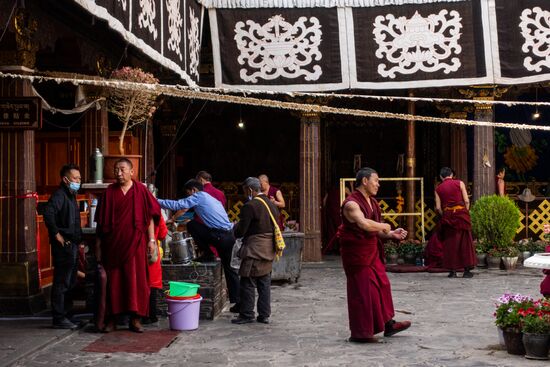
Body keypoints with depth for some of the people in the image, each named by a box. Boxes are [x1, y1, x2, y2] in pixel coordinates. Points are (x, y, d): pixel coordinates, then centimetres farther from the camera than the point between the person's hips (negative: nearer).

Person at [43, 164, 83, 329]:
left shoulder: (71, 196, 19)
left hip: (72, 246, 10)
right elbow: (48, 214, -29)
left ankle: (64, 314, 23)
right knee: (61, 283, -6)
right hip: (63, 246, -10)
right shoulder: (59, 195, -12)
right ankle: (58, 319, -1)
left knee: (70, 283, 15)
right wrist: (58, 236, -24)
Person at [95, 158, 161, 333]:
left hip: (135, 243, -1)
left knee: (135, 279, 0)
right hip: (113, 243, 1)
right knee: (113, 280, 4)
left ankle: (135, 319, 7)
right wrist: (98, 243, 7)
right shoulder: (109, 192, 5)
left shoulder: (140, 190, 1)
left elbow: (150, 216, 2)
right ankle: (112, 318, 11)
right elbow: (101, 220, 8)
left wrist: (151, 239, -4)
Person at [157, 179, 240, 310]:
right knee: (229, 268, 13)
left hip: (220, 237, -9)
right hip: (230, 235, 9)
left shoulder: (198, 197, 0)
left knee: (191, 225, 6)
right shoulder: (211, 199, 27)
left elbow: (178, 205, -6)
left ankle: (208, 254, 8)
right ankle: (237, 302, 9)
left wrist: (158, 201, 3)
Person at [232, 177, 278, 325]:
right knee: (265, 282, 12)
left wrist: (232, 232, 5)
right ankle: (264, 315, 15)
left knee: (248, 283, 0)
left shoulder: (250, 206, -15)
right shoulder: (271, 204, 10)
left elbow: (241, 231, -15)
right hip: (269, 250, 8)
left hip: (254, 249, -8)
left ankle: (246, 314, 4)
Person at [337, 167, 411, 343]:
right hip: (357, 254, -9)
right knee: (362, 291, -4)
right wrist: (384, 226, -18)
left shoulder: (372, 203, 12)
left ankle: (388, 324, 27)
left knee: (382, 286, 14)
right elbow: (365, 224, -35)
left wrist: (392, 234, -1)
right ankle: (360, 333, 6)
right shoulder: (351, 204, -18)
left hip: (373, 252, 9)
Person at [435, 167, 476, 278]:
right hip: (461, 213, -1)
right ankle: (467, 270, 5)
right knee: (464, 241, 5)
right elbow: (466, 201, -3)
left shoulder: (438, 188, 8)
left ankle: (452, 271, 6)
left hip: (447, 216, 1)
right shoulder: (459, 183, 3)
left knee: (450, 243, 7)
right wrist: (466, 214, 8)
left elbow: (438, 207, 2)